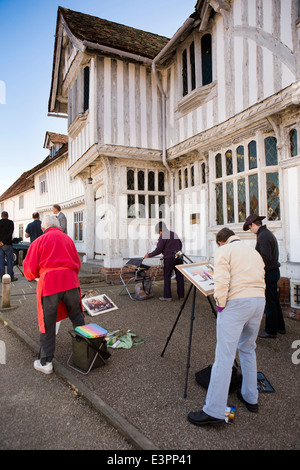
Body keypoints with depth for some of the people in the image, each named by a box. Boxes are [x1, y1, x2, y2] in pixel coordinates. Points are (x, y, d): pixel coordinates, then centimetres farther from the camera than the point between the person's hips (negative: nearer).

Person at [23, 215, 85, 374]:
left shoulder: (39, 241, 6)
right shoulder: (68, 239, 16)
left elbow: (29, 270, 2)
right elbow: (77, 264, 19)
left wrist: (36, 276, 23)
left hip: (49, 284, -3)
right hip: (70, 283, 3)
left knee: (47, 324, 7)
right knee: (77, 318, 18)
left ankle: (46, 362, 17)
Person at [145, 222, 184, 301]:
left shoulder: (163, 236, -8)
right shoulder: (174, 234, 15)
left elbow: (158, 250, -9)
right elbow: (180, 245, 25)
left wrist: (149, 255, 3)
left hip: (169, 258, -7)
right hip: (178, 258, 7)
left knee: (167, 277, 1)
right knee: (179, 277, 8)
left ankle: (167, 296, 2)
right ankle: (181, 295, 13)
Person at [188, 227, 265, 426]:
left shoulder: (224, 251, 2)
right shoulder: (254, 251, 23)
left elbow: (222, 279, -12)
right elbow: (260, 278, 19)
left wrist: (220, 303, -5)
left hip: (236, 302, -7)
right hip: (259, 300, 8)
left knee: (224, 355, -6)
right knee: (248, 349, 23)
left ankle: (214, 411, -1)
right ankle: (250, 397, 34)